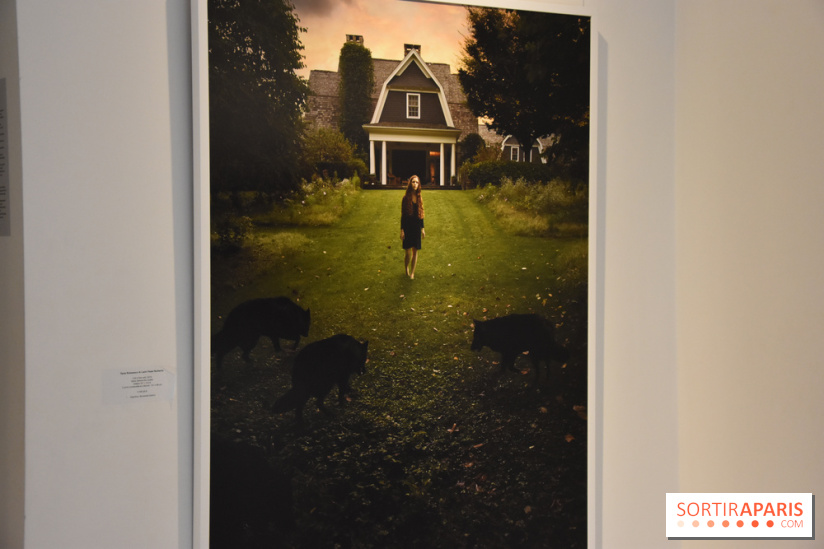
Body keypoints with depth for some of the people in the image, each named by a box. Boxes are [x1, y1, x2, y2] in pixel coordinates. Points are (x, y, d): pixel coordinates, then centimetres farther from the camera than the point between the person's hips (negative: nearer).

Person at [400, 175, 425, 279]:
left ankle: (412, 272, 14)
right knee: (408, 251, -5)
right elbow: (402, 215, -4)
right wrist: (402, 230, -7)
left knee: (415, 251, 5)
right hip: (408, 226, -4)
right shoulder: (406, 198, -5)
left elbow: (421, 214, 13)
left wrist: (422, 228, 11)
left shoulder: (419, 198, 7)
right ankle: (406, 267, 22)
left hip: (416, 227, 4)